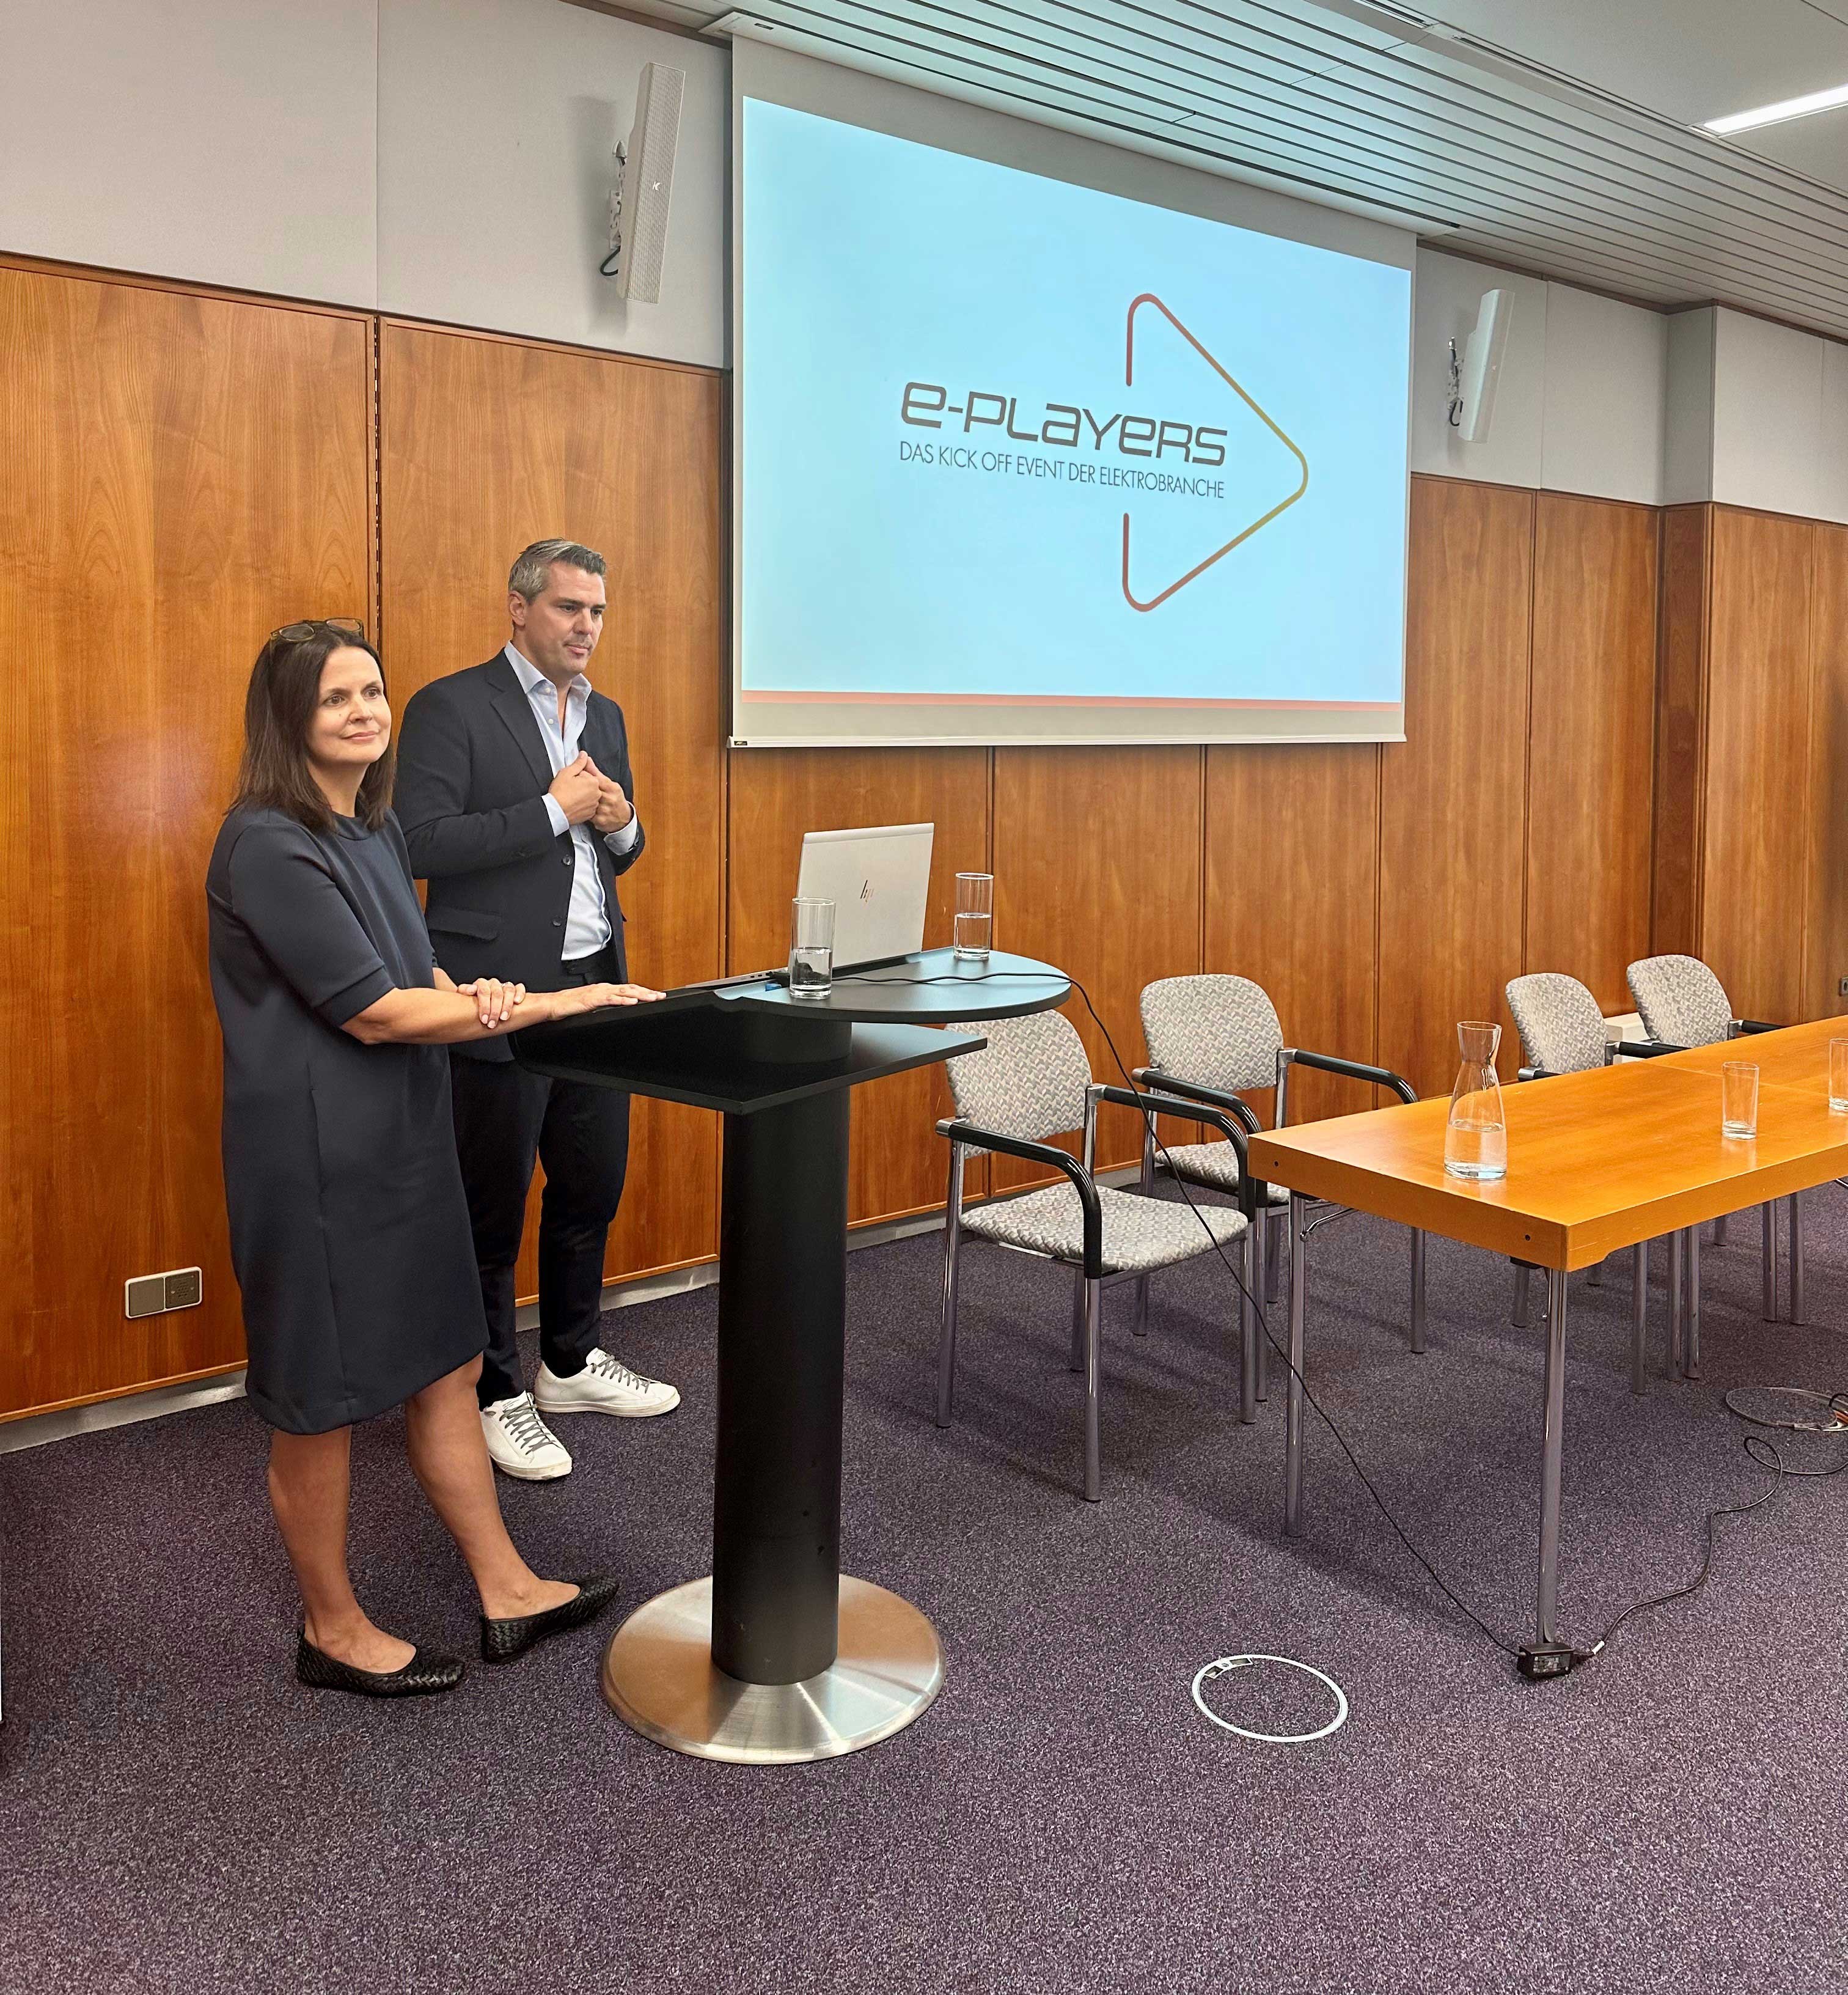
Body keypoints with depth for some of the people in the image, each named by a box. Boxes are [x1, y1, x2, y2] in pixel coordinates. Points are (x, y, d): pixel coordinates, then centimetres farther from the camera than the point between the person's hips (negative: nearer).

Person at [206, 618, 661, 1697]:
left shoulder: (374, 825, 10)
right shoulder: (270, 847, -18)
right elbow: (372, 1010, -21)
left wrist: (469, 995, -7)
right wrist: (547, 1003, -18)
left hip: (402, 1138, 9)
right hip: (315, 1153, -9)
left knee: (447, 1367, 15)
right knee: (323, 1399, 7)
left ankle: (509, 1591, 29)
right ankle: (335, 1630, 26)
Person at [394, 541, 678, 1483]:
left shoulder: (605, 717, 15)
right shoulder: (450, 707, -8)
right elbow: (420, 843, -18)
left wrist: (621, 824, -2)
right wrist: (553, 809, -18)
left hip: (595, 983, 7)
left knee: (593, 1182, 16)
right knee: (493, 1203, 4)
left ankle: (570, 1362, 34)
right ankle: (493, 1394, 20)